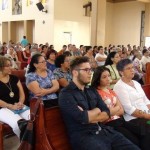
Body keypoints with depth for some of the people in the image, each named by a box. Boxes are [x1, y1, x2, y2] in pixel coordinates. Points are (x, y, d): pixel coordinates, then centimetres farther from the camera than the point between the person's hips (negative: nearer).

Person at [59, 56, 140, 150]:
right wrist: (97, 110, 1)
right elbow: (82, 118, -17)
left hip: (104, 130, 6)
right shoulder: (66, 94, -6)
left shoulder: (92, 91, 16)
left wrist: (87, 115, -9)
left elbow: (107, 114, 7)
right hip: (83, 136, -6)